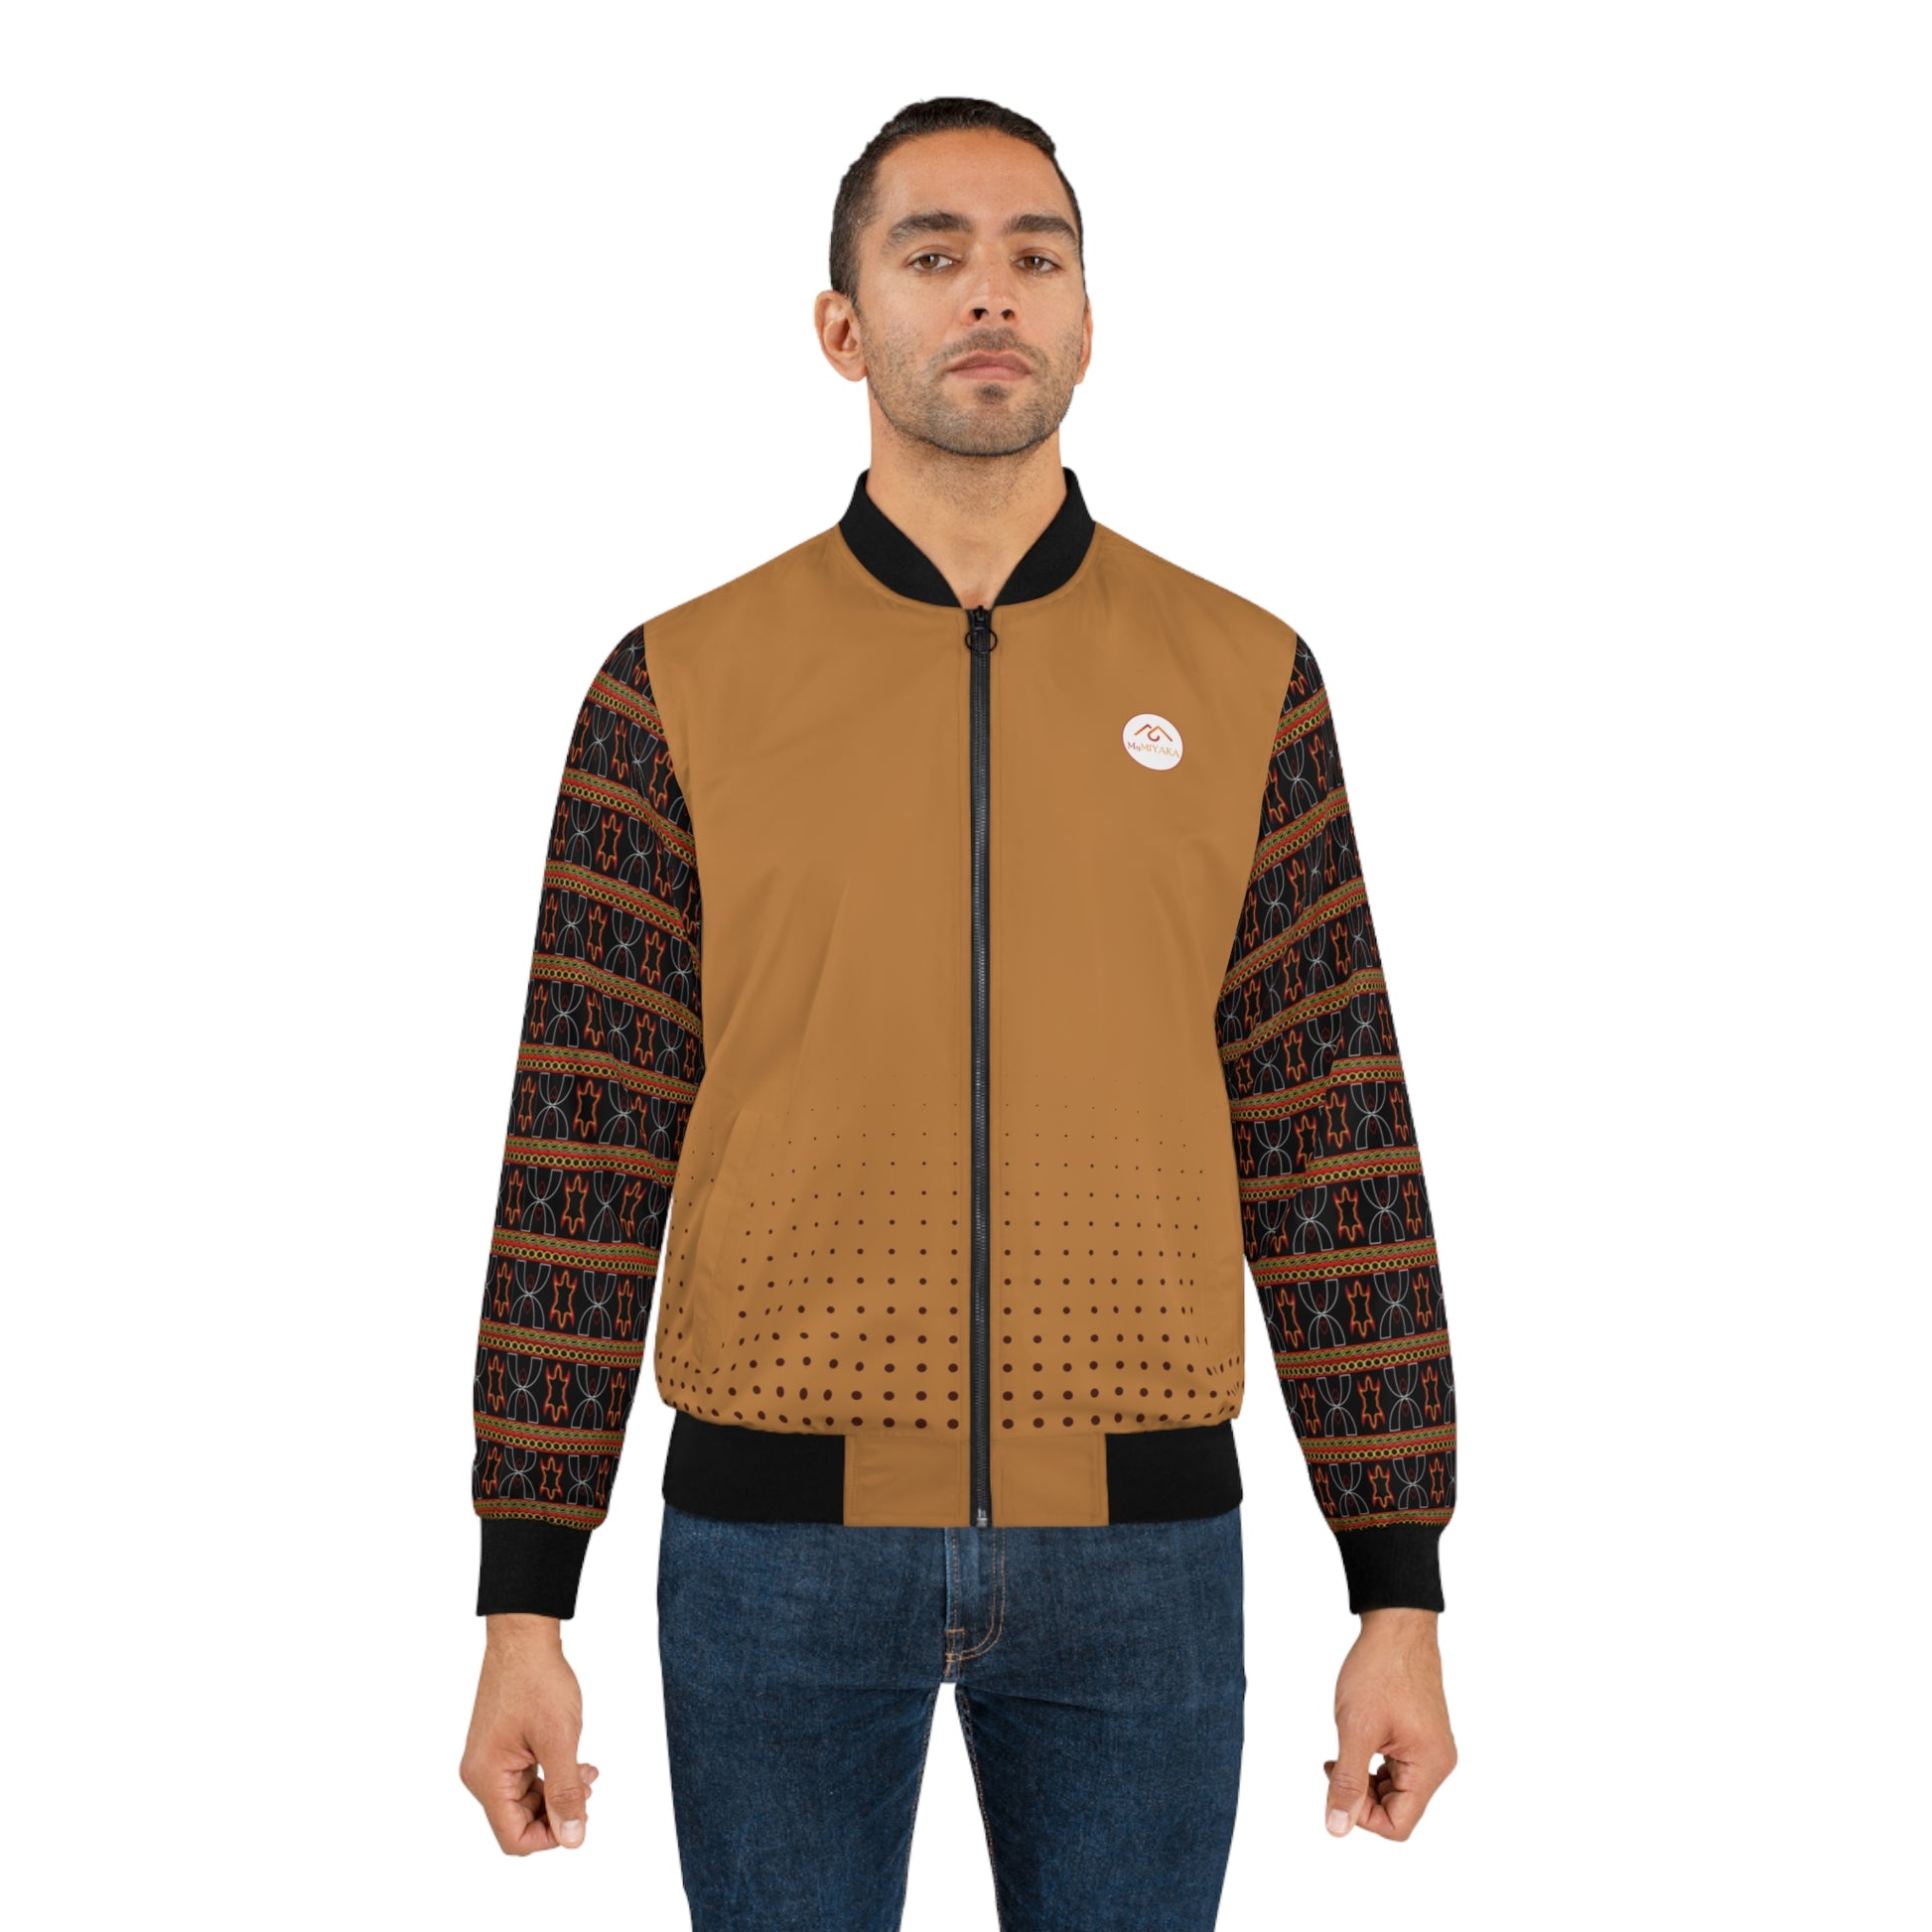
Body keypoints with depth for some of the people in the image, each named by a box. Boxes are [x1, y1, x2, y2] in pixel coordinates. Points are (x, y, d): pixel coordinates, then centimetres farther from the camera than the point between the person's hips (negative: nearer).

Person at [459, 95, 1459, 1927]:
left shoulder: (1244, 679, 3)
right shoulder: (680, 685, 1)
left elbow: (1335, 1143, 2)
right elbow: (585, 1152, -1)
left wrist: (1399, 1589, 0)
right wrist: (522, 1601, -4)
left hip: (1140, 1537, 1)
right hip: (779, 1530, 0)